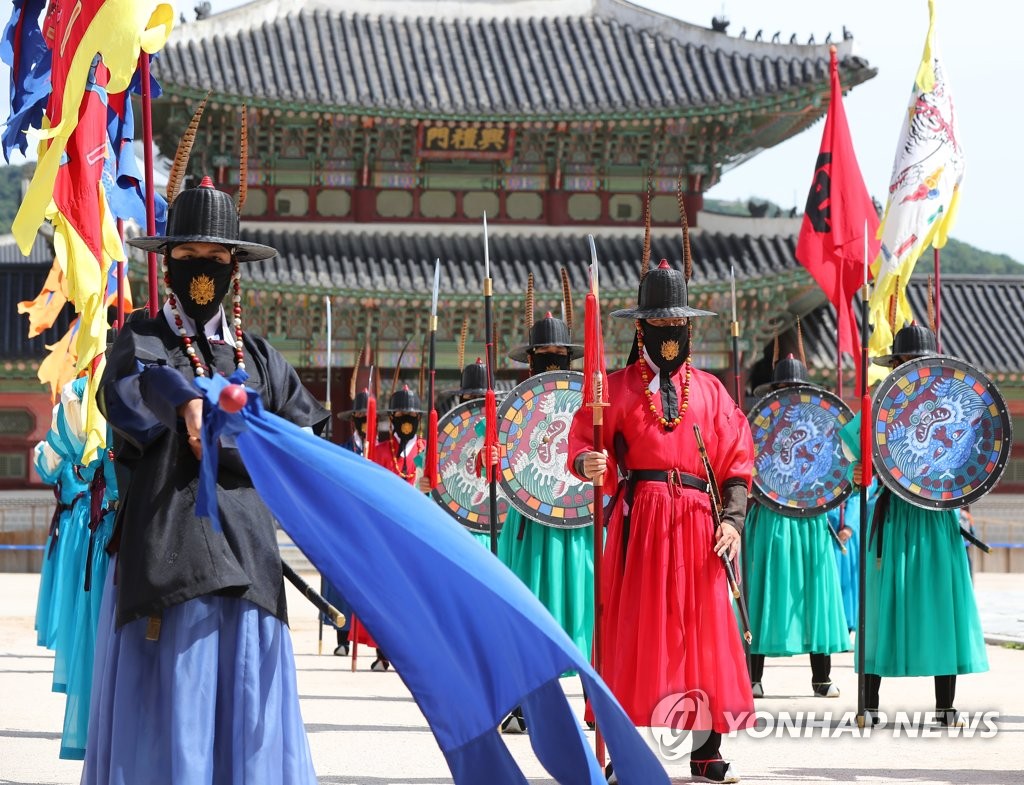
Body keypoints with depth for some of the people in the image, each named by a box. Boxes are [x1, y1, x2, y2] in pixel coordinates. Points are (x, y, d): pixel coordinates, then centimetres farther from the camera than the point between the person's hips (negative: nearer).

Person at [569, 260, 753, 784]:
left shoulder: (709, 390, 14)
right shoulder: (619, 387, 8)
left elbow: (736, 460, 11)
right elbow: (583, 442, -1)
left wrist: (731, 520, -2)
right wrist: (588, 463, -24)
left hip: (698, 521, 2)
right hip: (639, 518, -2)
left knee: (705, 631, 0)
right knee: (634, 629, -6)